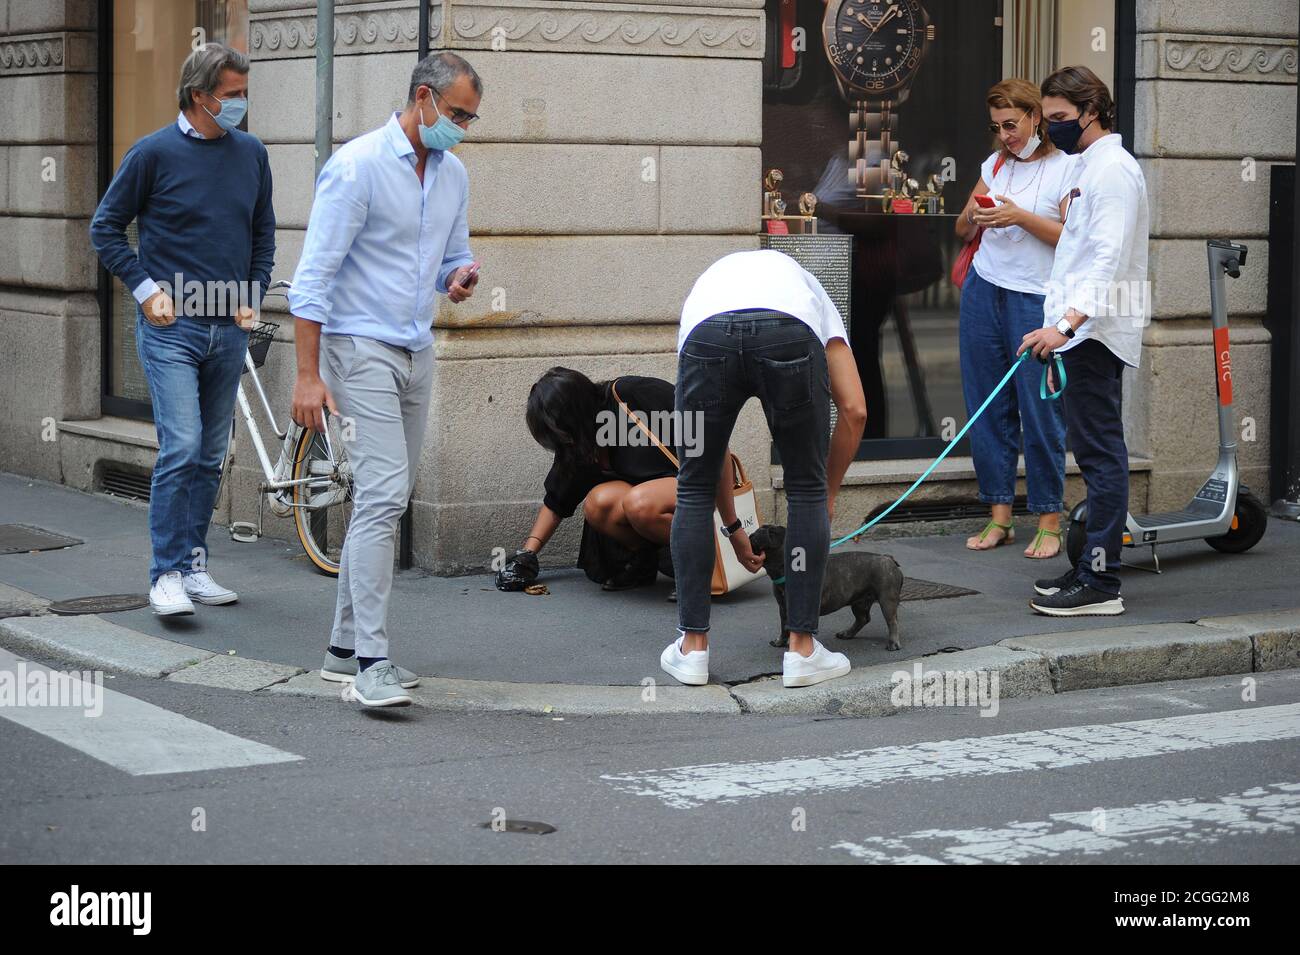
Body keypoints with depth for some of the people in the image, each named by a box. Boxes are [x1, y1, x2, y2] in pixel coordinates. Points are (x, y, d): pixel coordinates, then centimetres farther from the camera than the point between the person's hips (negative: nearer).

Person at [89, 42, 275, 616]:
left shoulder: (251, 154, 8)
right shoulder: (155, 153, -5)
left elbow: (264, 232, 20)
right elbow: (106, 227, 2)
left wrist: (254, 293, 8)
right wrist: (145, 289, -6)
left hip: (229, 329, 5)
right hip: (171, 327, -5)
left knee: (210, 456, 10)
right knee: (181, 447, -15)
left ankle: (194, 567, 19)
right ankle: (166, 575, -9)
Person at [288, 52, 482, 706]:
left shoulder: (453, 175, 10)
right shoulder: (357, 167, -14)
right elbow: (314, 276, -15)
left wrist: (460, 276, -3)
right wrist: (308, 375, -18)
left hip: (417, 354, 8)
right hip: (361, 350, -8)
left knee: (385, 501, 10)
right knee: (383, 495, -17)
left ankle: (346, 648, 19)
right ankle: (370, 664, -18)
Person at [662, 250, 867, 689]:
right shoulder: (807, 291, 41)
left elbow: (709, 442, 42)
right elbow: (854, 410, 26)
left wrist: (733, 527, 51)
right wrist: (829, 494, 37)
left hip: (707, 338, 1)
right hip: (791, 337, -1)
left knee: (694, 491, 21)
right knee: (806, 492, 19)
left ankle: (692, 647, 24)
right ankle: (802, 650, 21)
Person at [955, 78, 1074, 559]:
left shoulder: (1066, 168, -3)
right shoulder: (995, 164, 13)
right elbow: (962, 230, 19)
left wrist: (1021, 217, -17)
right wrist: (972, 216, -3)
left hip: (1036, 300, -5)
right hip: (984, 293, 5)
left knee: (1040, 411, -5)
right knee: (986, 408, 5)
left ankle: (1049, 522, 3)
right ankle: (999, 518, 12)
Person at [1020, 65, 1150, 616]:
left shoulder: (1113, 169, -12)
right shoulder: (1091, 167, 21)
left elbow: (1108, 258, -22)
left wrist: (1069, 323, -31)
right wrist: (1065, 327, 20)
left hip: (1097, 328, -11)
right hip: (1085, 329, 11)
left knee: (1100, 453, -11)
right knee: (1097, 452, 12)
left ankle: (1100, 583, -12)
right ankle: (1094, 569, 18)